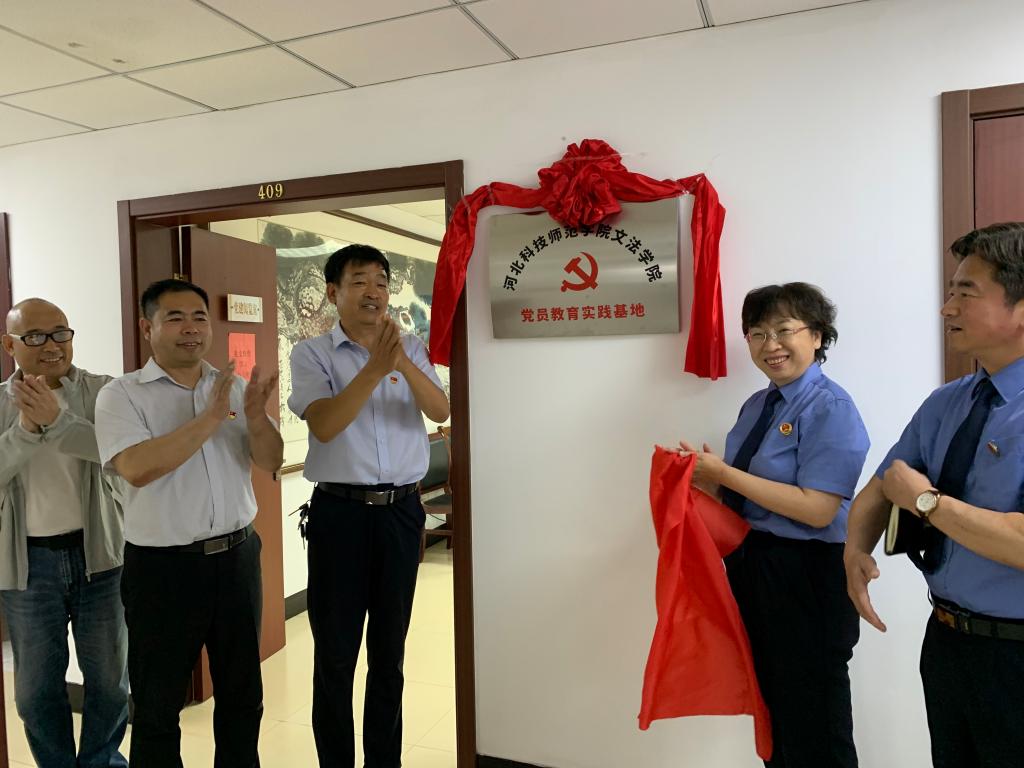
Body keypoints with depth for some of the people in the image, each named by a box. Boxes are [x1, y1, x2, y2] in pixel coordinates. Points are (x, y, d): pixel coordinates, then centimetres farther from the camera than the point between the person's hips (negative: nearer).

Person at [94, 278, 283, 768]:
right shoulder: (122, 394, -6)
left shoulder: (233, 387, 5)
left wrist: (255, 416, -19)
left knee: (242, 692, 18)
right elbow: (137, 468, -22)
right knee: (157, 704, 13)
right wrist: (209, 419, -23)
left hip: (236, 557, 4)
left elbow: (270, 461, 0)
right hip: (163, 566, -4)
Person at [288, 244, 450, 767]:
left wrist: (402, 361, -24)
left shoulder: (412, 350, 6)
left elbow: (440, 412, -9)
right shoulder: (311, 354, -2)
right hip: (340, 510, -2)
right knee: (335, 652, 8)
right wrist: (374, 368, -26)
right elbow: (324, 425, -16)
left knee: (390, 649, 15)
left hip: (401, 510, 3)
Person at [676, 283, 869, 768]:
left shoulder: (830, 409, -16)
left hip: (805, 574, -8)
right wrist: (705, 477, -6)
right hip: (750, 565, 8)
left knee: (811, 717, 11)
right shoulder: (756, 405, 8)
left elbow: (817, 509, -25)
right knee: (771, 703, 24)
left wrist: (725, 473, -22)